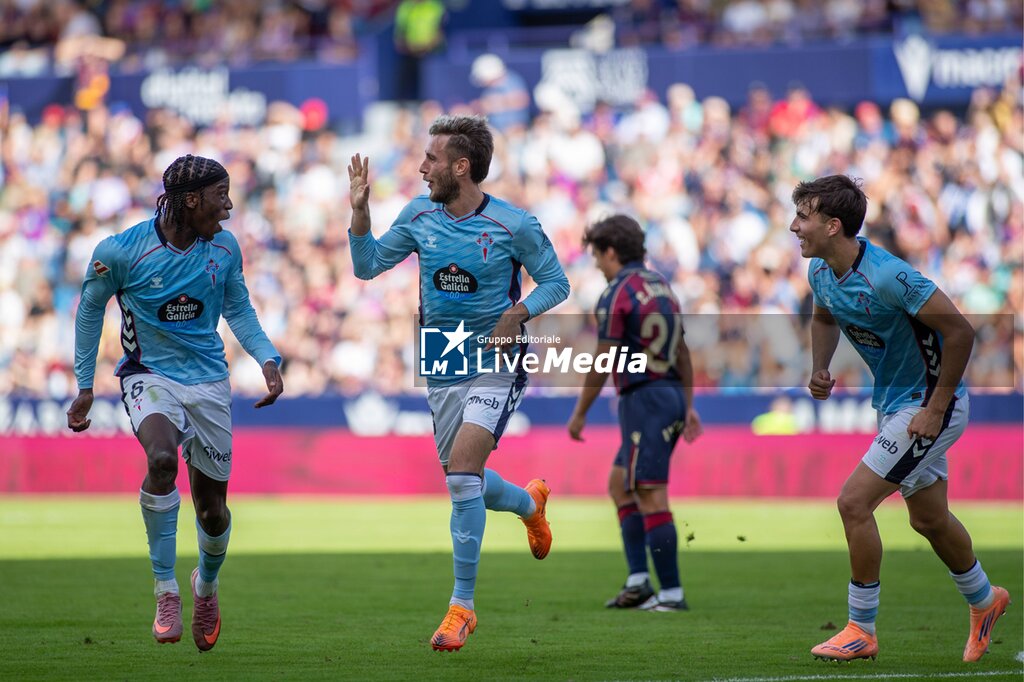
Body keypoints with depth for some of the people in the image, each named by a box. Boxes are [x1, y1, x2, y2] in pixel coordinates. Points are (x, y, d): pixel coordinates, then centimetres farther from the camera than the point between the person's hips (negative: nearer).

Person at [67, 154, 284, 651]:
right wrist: (84, 386, 4)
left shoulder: (224, 247, -3)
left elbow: (238, 309, 14)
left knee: (211, 507, 6)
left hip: (208, 381, 4)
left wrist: (267, 360, -2)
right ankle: (165, 591, -22)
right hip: (149, 376, -4)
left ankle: (206, 584, 41)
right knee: (161, 457, -34)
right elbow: (90, 310, 3)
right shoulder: (121, 251, -14)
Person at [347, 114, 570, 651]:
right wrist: (360, 211, -5)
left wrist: (518, 313, -20)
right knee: (462, 482, 12)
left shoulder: (514, 225, -11)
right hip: (442, 369, 6)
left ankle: (462, 606, -14)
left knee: (462, 469, -22)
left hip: (494, 365, -6)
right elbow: (367, 265, 10)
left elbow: (556, 282, -2)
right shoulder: (419, 215, 1)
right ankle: (530, 502, 48)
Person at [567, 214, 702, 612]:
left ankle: (671, 593, -10)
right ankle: (638, 580, 10)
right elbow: (682, 352, 17)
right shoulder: (660, 286, 15)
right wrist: (688, 406, 21)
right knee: (619, 484, 17)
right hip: (671, 395, 9)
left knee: (651, 497, -8)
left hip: (644, 400, -9)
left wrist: (579, 414, -4)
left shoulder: (617, 295, -12)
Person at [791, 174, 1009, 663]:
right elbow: (825, 317, 22)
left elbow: (960, 331, -26)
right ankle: (984, 600, 45)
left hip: (929, 406, -9)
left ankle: (861, 631, -2)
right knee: (929, 519, 21)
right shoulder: (821, 273, -3)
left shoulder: (886, 276, -29)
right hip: (894, 403, 9)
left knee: (854, 502, -14)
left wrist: (936, 408, -22)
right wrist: (820, 369, 3)